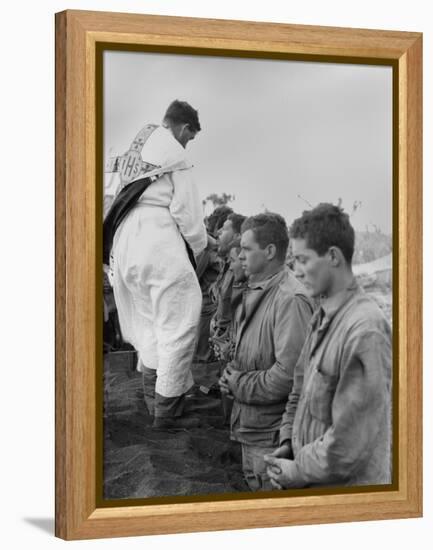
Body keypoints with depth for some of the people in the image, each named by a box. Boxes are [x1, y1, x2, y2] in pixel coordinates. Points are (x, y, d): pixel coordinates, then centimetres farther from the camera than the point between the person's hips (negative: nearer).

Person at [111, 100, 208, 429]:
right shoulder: (174, 154, -5)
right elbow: (186, 208, -8)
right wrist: (201, 247, 6)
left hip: (126, 242, 8)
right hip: (160, 242, -8)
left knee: (148, 320, 21)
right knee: (177, 324, -2)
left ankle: (152, 395, 29)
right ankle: (167, 410, -2)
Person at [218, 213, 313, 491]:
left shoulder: (290, 299, -23)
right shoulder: (255, 292, 9)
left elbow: (288, 374, -28)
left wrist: (240, 385, -15)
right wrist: (233, 374, 2)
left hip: (273, 429, -9)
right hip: (249, 423, 9)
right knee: (254, 483, 21)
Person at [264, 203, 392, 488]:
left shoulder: (365, 331, -23)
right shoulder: (323, 318, 6)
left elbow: (352, 437, -24)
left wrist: (298, 471, -15)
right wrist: (288, 440, 3)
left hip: (345, 486, -8)